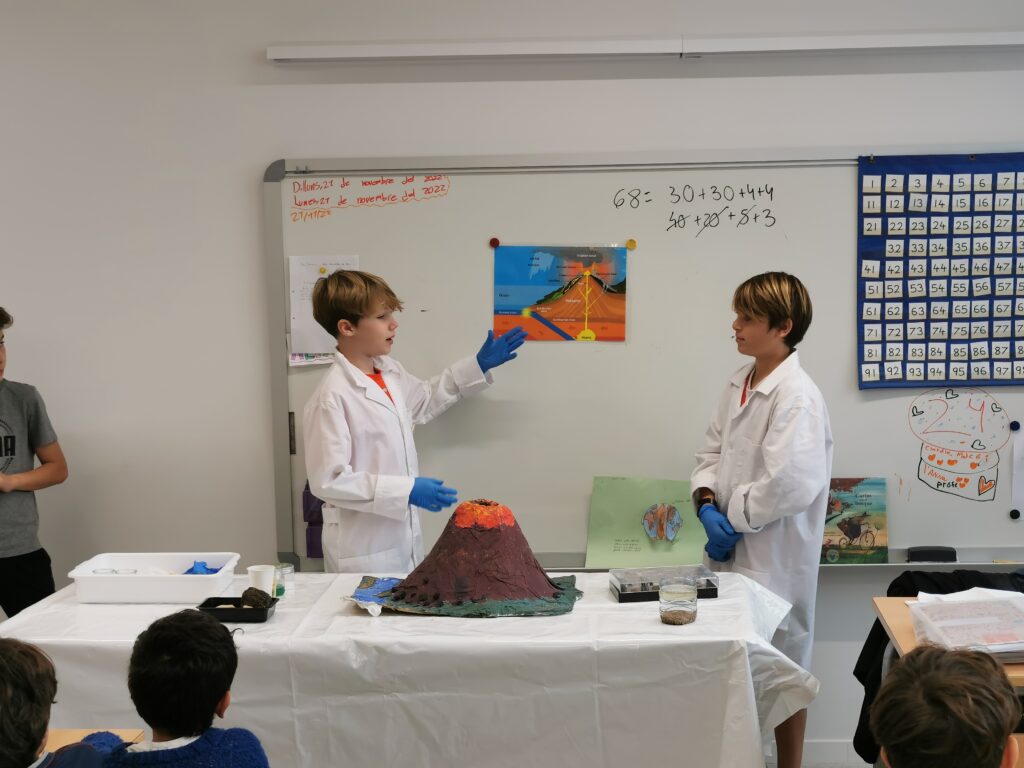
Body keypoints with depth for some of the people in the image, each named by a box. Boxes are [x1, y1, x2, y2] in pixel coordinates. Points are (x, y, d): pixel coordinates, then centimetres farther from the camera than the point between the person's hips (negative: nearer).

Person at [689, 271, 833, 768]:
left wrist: (731, 520, -16)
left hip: (775, 558, -7)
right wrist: (707, 504, -8)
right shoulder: (739, 384, 6)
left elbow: (788, 486, -26)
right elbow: (712, 453, 10)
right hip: (734, 549, 8)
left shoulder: (797, 397, -20)